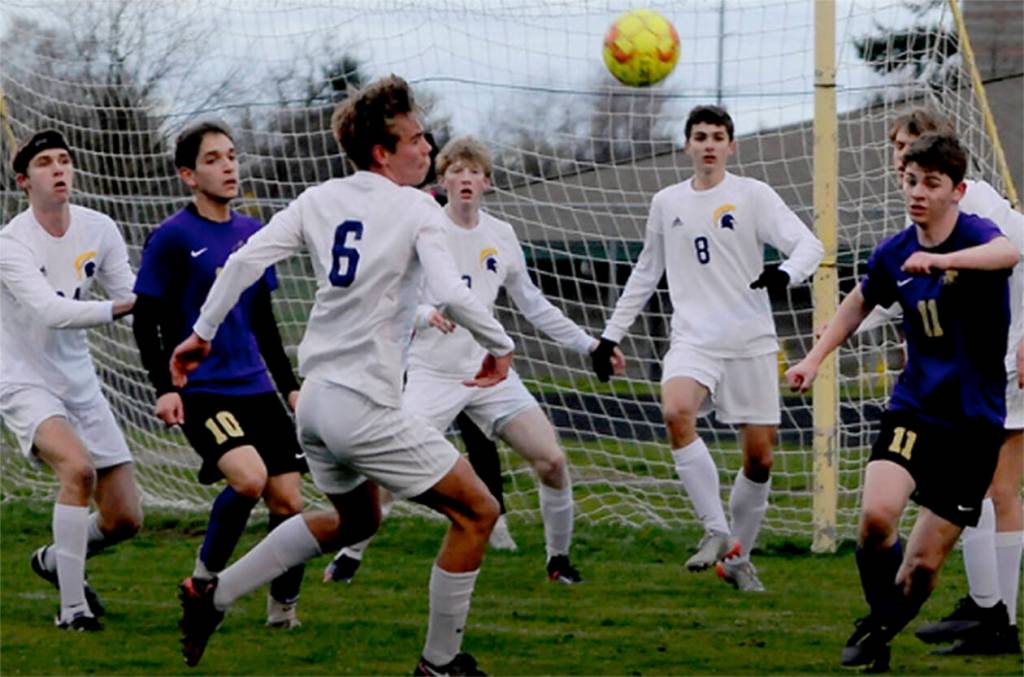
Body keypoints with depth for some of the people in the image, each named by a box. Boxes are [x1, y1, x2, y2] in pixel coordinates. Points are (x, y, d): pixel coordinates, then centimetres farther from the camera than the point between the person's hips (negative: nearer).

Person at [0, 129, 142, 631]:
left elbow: (134, 297, 4)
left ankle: (56, 560, 35)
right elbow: (52, 311, -31)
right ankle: (72, 605, -25)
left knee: (125, 519, 3)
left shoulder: (98, 230, -1)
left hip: (80, 384, 6)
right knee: (78, 466, -34)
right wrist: (119, 307, -39)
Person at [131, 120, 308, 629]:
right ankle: (205, 579, -4)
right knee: (249, 477, -26)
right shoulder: (172, 238, -6)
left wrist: (290, 385, 20)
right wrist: (164, 387, -15)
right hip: (199, 391, -6)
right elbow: (145, 321, -5)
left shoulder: (253, 234, 12)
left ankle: (283, 606, 15)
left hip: (255, 388, 6)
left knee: (288, 499, -2)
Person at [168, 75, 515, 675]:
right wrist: (501, 345, -5)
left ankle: (213, 596, 24)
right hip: (364, 407, -8)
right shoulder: (416, 209, -9)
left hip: (314, 400, 8)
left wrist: (203, 332, 10)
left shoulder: (320, 200, 8)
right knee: (477, 512, 3)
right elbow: (451, 294, -21)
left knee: (355, 520, 30)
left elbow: (244, 261, 1)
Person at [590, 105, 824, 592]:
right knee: (675, 411, -29)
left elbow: (809, 246, -8)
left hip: (751, 342, -1)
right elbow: (646, 274, 25)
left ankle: (738, 557, 20)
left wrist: (786, 273, -30)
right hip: (693, 340, 1)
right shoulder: (667, 203, 13)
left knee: (760, 457, -1)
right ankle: (717, 532, -23)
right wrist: (611, 334, 23)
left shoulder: (753, 196, 1)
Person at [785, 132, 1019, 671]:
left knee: (924, 563, -1)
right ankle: (877, 619, 2)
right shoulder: (894, 253, 2)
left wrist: (939, 261, -54)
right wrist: (815, 358, 16)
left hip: (975, 421, -3)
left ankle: (884, 633, 27)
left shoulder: (975, 234, -13)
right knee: (877, 514, -24)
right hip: (914, 409, 3)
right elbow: (860, 301, 25)